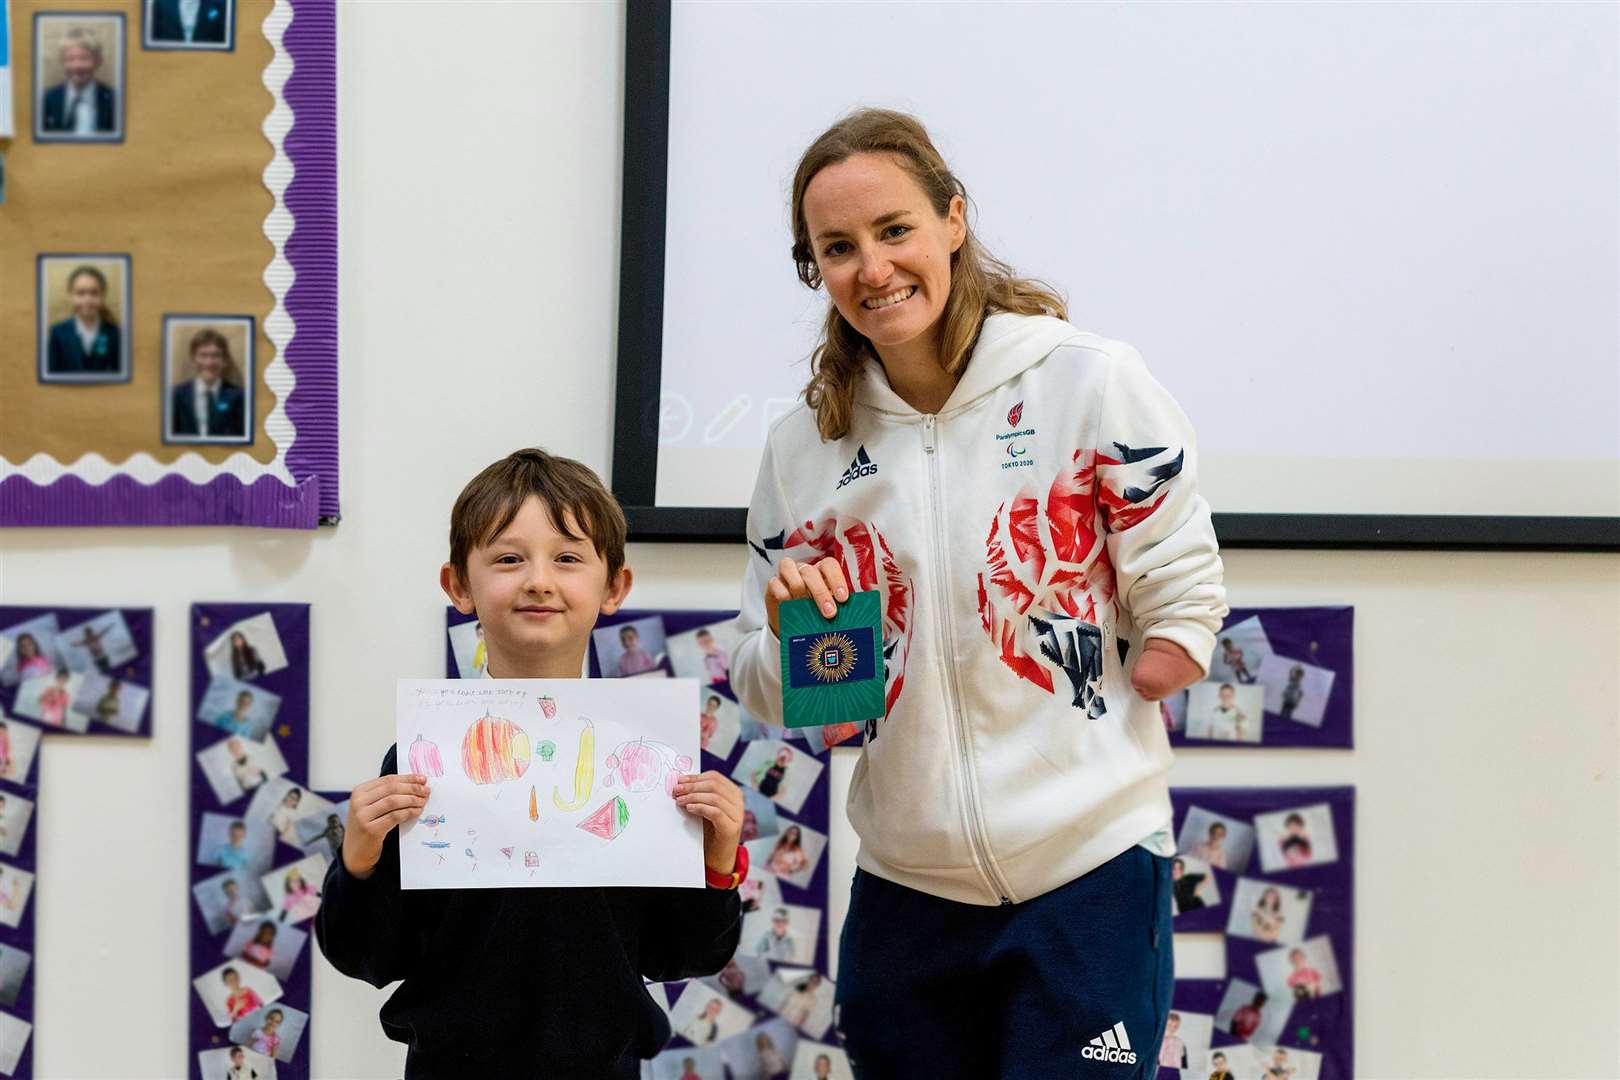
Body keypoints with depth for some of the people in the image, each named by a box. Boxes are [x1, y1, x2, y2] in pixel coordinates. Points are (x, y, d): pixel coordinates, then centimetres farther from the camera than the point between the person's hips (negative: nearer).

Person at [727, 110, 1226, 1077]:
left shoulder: (1091, 382, -5)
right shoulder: (804, 446, 6)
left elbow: (1182, 603, -2)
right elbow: (772, 699, 10)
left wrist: (1060, 745, -6)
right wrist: (789, 632, -11)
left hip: (1090, 873, -3)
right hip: (905, 887, 4)